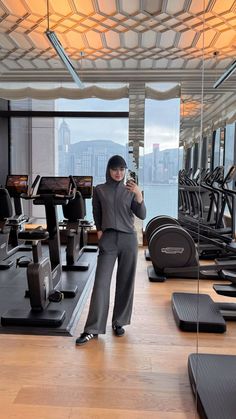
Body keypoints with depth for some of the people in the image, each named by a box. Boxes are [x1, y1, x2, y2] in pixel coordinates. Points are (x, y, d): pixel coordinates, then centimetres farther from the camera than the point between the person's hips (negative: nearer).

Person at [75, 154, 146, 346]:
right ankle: (93, 329, -1)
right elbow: (97, 215, 14)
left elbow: (142, 215, -4)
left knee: (125, 283, 8)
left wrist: (139, 195, -17)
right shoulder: (99, 190, 4)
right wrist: (99, 230, 3)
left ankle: (119, 322, 23)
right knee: (101, 283, -5)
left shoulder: (130, 190, 5)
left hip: (128, 239, 1)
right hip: (108, 239, -1)